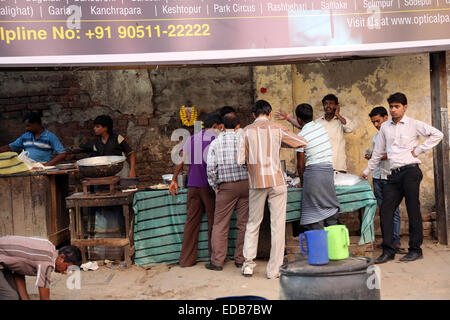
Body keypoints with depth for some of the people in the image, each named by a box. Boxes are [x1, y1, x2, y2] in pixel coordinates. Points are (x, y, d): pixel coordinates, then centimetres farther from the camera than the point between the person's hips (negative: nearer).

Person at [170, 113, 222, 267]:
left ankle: (186, 259, 9)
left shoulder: (192, 139, 12)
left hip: (193, 185, 4)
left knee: (191, 220, 7)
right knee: (213, 221, 4)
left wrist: (174, 180, 12)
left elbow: (181, 160, 8)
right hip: (209, 185, -4)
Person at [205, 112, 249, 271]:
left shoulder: (216, 142, 1)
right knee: (244, 224, 8)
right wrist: (251, 182, 10)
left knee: (220, 225, 4)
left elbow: (211, 168, -4)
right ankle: (240, 259, 13)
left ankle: (217, 261, 5)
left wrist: (215, 187, 5)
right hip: (246, 184, 1)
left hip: (226, 187, -1)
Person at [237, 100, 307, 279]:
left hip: (256, 182, 1)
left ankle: (248, 264, 13)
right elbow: (302, 142, 9)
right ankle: (274, 269, 6)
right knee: (278, 224, 4)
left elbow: (240, 160, -3)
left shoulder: (246, 131, 2)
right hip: (276, 181, -1)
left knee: (253, 223, 14)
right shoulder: (277, 129, 1)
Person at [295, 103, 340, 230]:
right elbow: (306, 126, 32)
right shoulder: (320, 126, 8)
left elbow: (300, 163, -2)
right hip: (329, 170, 6)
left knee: (315, 210, 0)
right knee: (330, 207, 12)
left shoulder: (301, 136, -8)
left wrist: (301, 180, 14)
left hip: (313, 172, -6)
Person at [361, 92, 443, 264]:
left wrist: (419, 150, -7)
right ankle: (388, 250, 1)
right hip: (394, 174, 5)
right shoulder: (385, 127, 16)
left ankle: (415, 249, 7)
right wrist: (367, 170, 27)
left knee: (413, 210, -2)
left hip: (410, 171, -5)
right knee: (385, 210, -3)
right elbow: (378, 151, 23)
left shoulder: (414, 124, 2)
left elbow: (437, 134, -4)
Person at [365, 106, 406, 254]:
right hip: (377, 177, 5)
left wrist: (385, 155, -13)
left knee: (394, 210, -7)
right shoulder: (375, 138, 19)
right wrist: (370, 157, 5)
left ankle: (396, 242, -7)